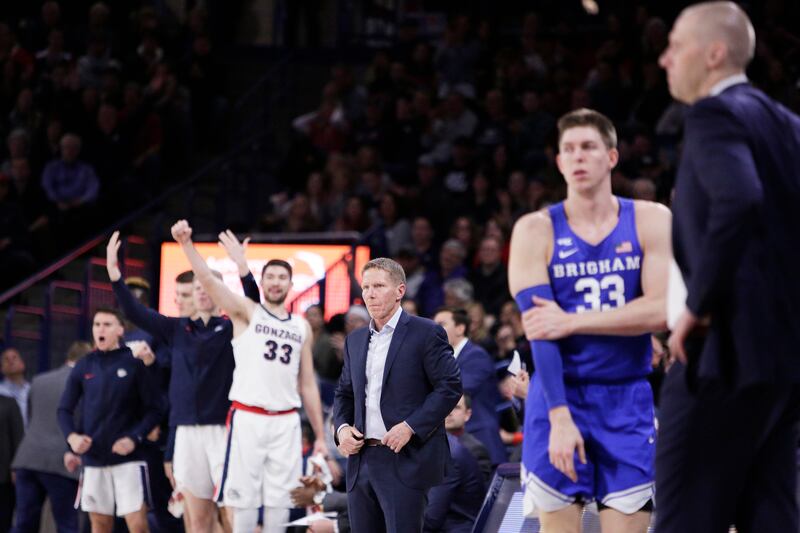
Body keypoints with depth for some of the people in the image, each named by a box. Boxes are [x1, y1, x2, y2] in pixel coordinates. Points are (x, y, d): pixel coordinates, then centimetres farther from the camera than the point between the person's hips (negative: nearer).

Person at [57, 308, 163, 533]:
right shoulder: (83, 367, 7)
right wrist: (71, 436, -9)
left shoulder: (134, 364, -2)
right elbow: (65, 409, 11)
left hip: (128, 457, -3)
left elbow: (154, 408, -1)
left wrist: (134, 438, -16)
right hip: (93, 458, 4)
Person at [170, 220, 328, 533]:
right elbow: (207, 279, -12)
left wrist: (320, 435, 13)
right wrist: (186, 243, -28)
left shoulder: (302, 327, 14)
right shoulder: (247, 313, 3)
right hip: (248, 418, -4)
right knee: (244, 499, -3)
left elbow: (308, 384, 17)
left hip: (286, 422, 4)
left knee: (280, 501, 4)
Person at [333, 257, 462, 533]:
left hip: (405, 462, -7)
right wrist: (342, 427, 3)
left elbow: (450, 386, -8)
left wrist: (410, 427, -16)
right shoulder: (355, 340, 18)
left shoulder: (426, 333, -3)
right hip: (361, 462, 7)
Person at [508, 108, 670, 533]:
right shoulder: (536, 230, -2)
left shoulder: (650, 221, 1)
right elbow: (538, 328, -11)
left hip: (627, 401, 1)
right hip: (559, 398, -1)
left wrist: (572, 322, -17)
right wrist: (559, 416, -21)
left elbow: (661, 310, -11)